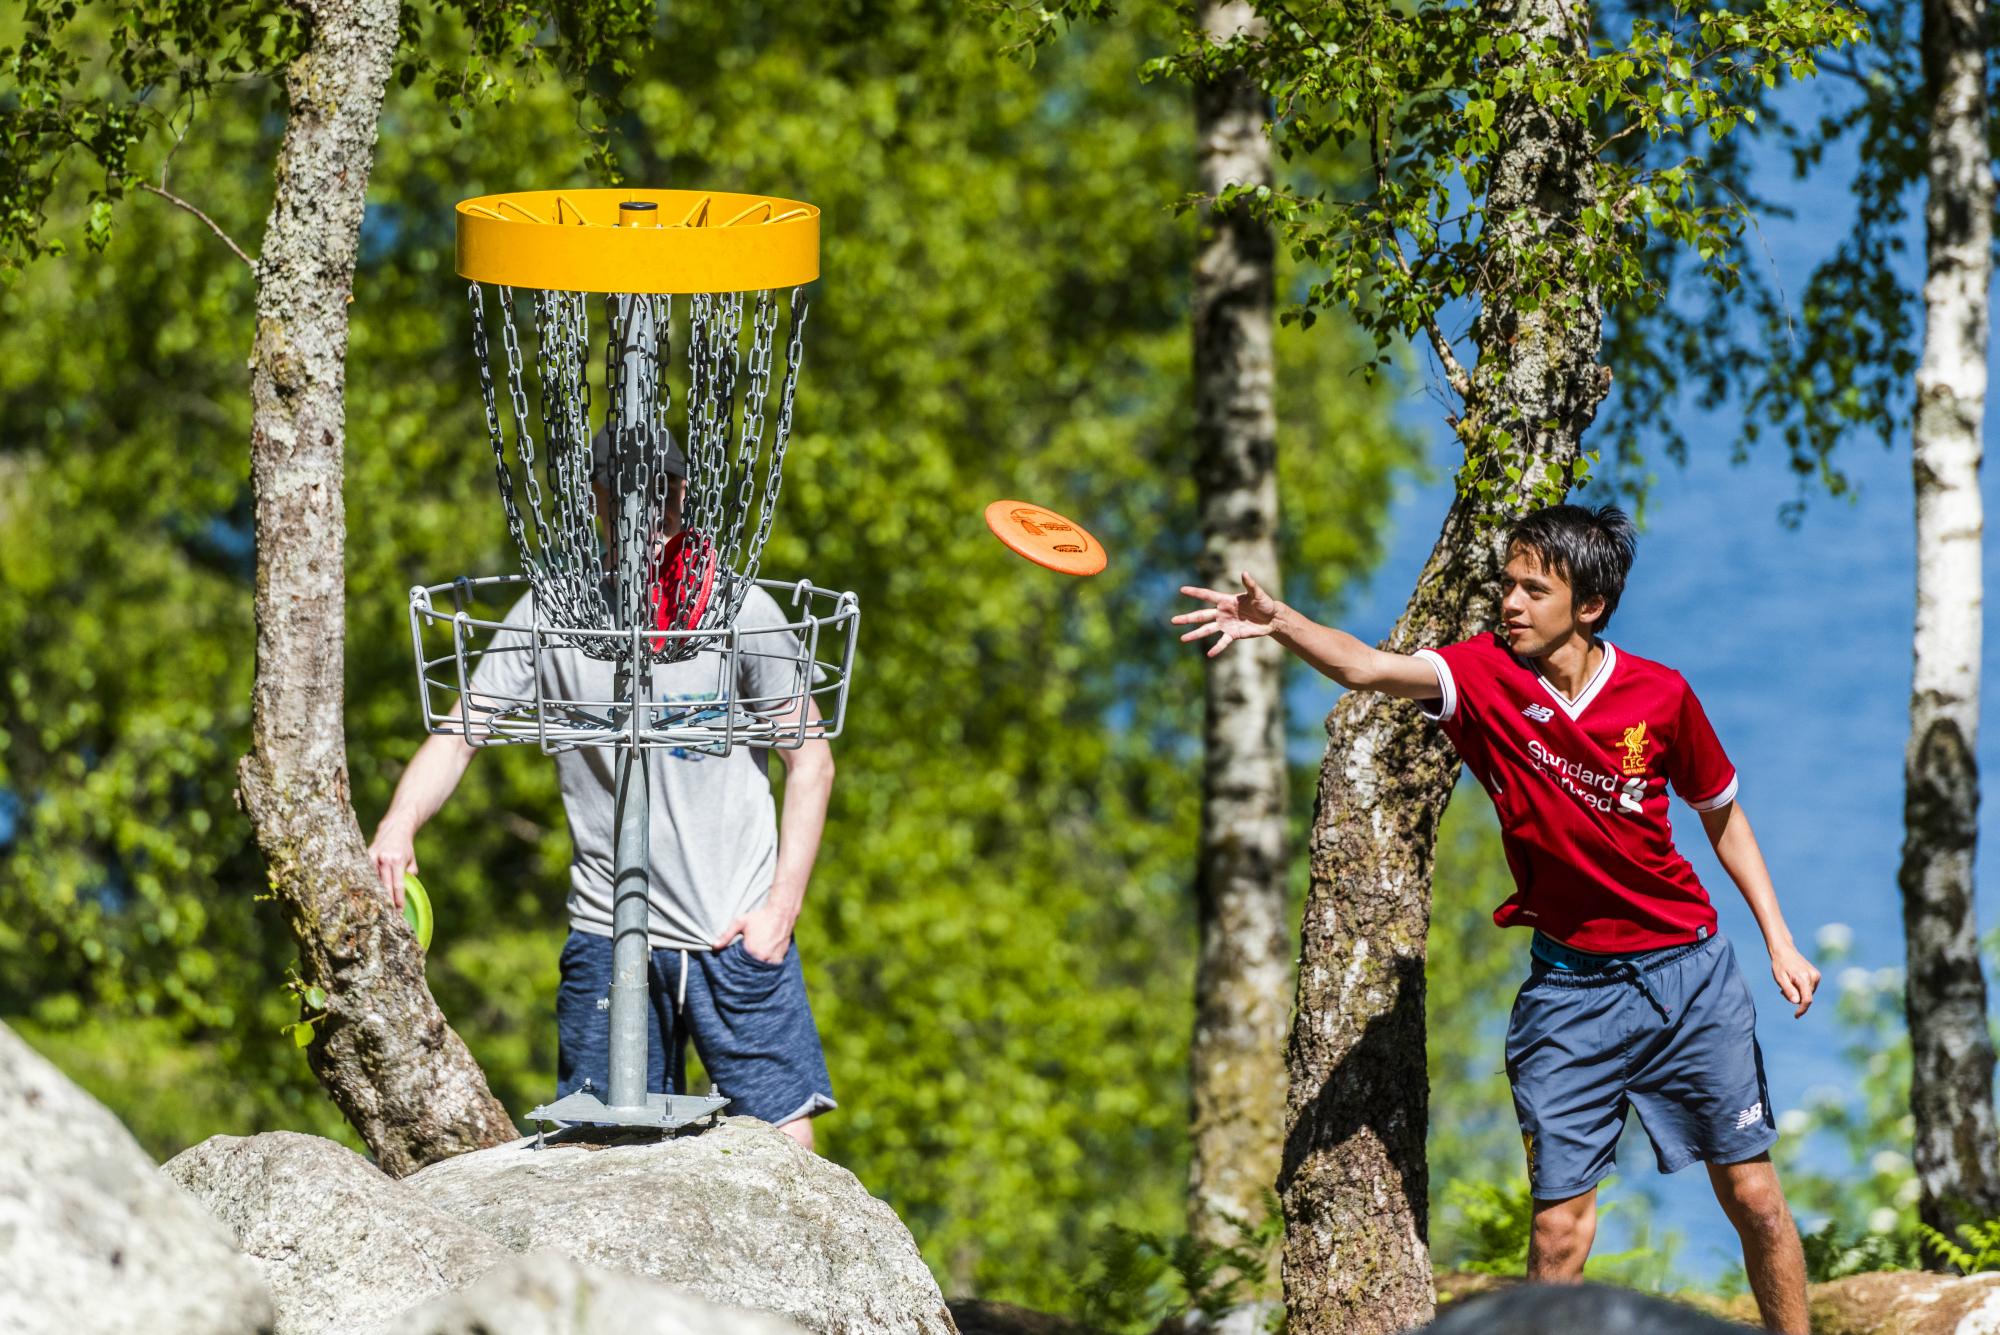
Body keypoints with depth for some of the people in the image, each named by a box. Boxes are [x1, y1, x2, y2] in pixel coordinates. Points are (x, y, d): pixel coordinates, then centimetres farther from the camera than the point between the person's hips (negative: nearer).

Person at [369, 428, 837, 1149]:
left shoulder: (741, 609, -1)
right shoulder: (549, 612, 1)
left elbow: (810, 761, 5)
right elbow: (460, 733, -1)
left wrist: (782, 904, -5)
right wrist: (399, 825, -21)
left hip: (738, 933, -1)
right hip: (606, 934, 1)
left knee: (787, 1144, -8)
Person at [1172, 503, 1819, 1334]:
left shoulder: (1660, 696, -8)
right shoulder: (1485, 676, -9)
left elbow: (1722, 815, 8)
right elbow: (1369, 669, -27)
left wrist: (1778, 940, 4)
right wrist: (1276, 622, -46)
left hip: (1687, 974, 0)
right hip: (1568, 982, 0)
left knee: (1753, 1198, 5)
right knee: (1558, 1226, -4)